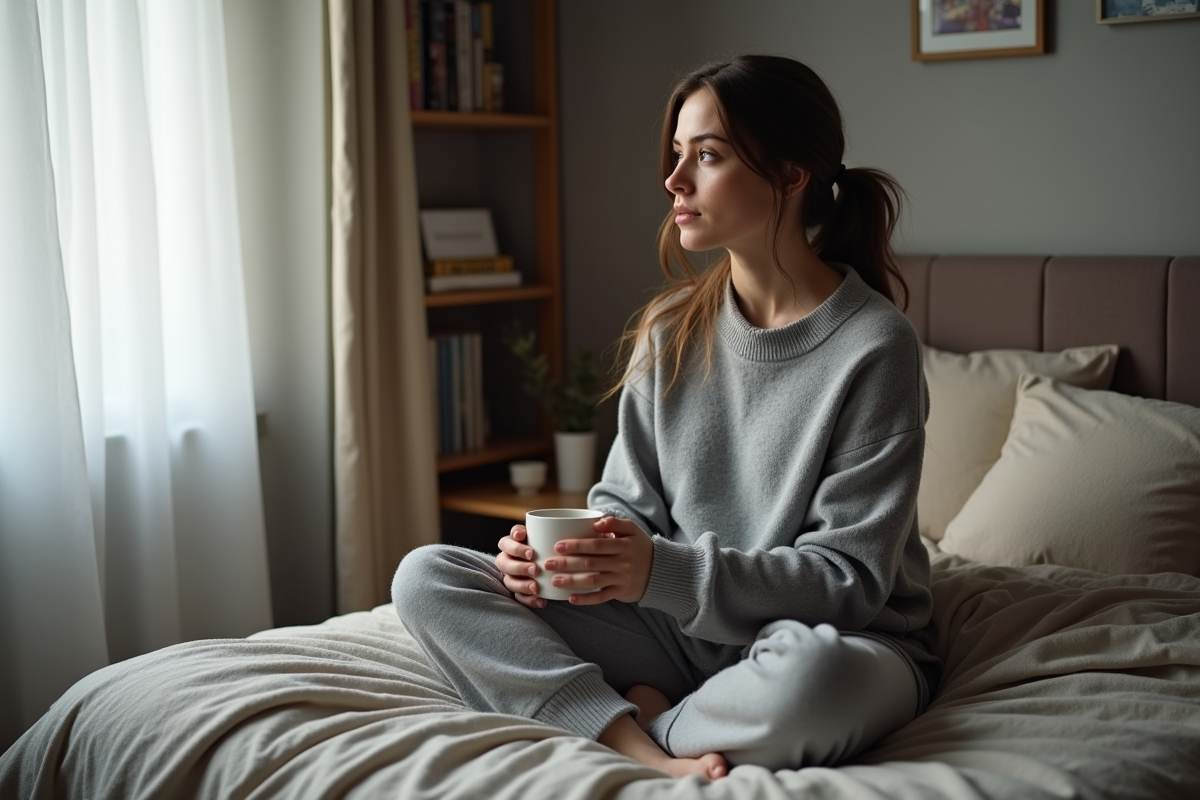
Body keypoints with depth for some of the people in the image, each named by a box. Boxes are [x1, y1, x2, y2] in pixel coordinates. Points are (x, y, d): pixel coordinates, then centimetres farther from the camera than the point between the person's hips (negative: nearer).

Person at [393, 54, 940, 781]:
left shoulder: (874, 347, -14)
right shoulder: (672, 330, 3)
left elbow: (849, 578, -15)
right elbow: (628, 502, 8)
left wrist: (665, 572, -26)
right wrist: (561, 550, -15)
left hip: (842, 640, -4)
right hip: (683, 627, 5)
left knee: (806, 673, -43)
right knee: (427, 577, -10)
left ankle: (644, 720, -11)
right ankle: (649, 753, -24)